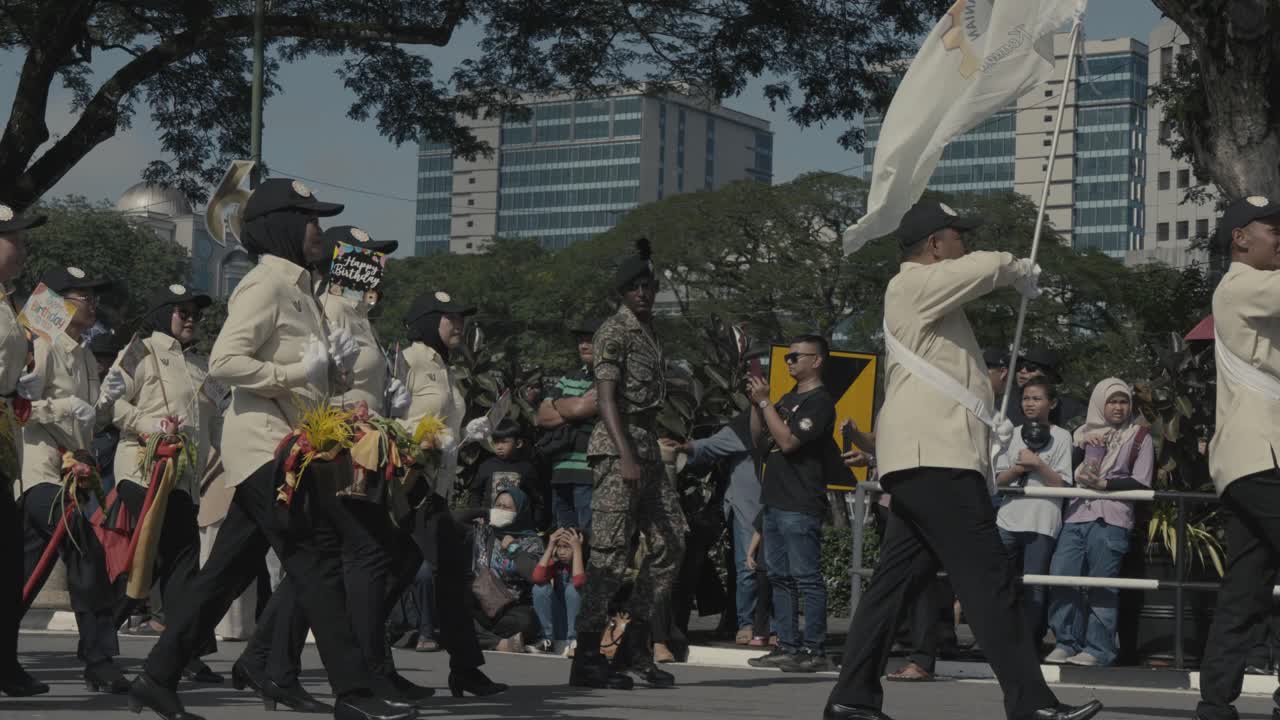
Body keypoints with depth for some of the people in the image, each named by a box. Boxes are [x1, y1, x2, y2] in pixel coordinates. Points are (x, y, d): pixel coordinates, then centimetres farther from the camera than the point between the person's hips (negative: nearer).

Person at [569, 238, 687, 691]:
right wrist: (626, 456, -27)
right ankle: (587, 658, -5)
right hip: (617, 447, -9)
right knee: (612, 550, -9)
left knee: (670, 543, 7)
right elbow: (606, 398, -18)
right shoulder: (614, 333, -8)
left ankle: (635, 647, 13)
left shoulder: (649, 331, 18)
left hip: (648, 445, 9)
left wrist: (649, 453, 19)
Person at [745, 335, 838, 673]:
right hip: (776, 500, 9)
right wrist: (755, 403, 8)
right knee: (780, 578, 10)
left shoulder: (820, 402, -8)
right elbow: (760, 441, 20)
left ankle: (814, 649, -9)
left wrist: (765, 401, -11)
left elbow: (787, 441, -17)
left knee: (806, 578, -9)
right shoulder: (788, 399, 20)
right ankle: (788, 645, 13)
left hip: (801, 505, -9)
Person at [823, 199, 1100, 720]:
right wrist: (1021, 272, 4)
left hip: (928, 461, 11)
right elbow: (989, 267, -16)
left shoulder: (930, 298, 28)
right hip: (934, 460, -11)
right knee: (987, 579, -13)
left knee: (897, 579, 9)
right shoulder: (913, 285, -5)